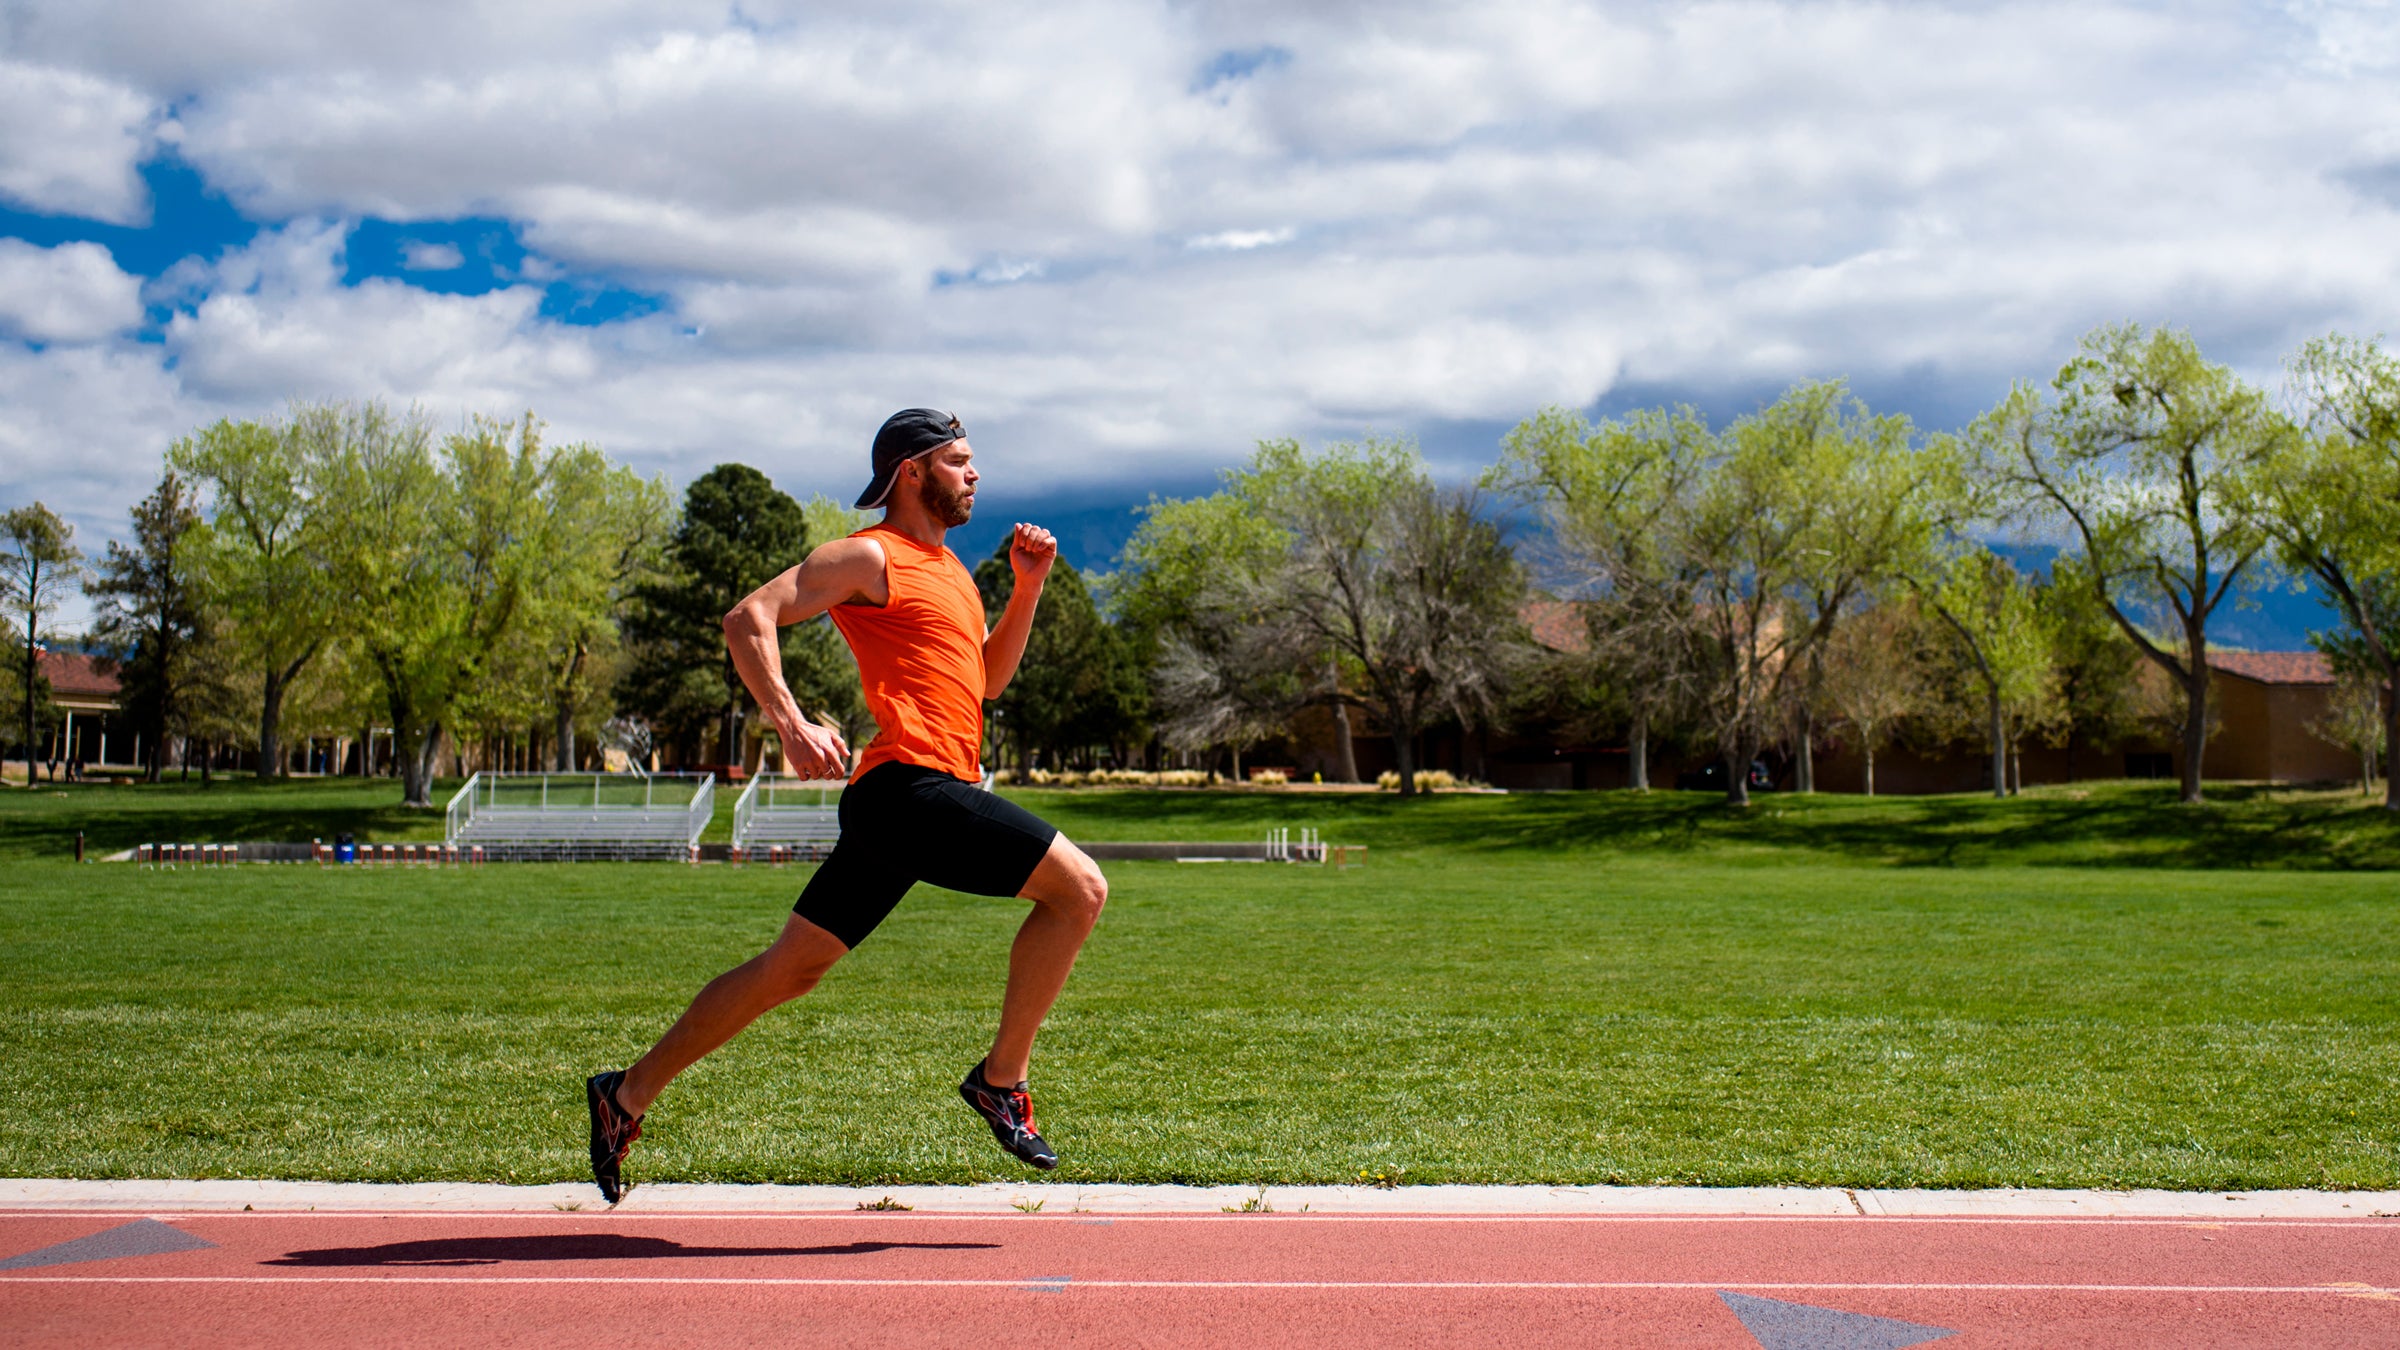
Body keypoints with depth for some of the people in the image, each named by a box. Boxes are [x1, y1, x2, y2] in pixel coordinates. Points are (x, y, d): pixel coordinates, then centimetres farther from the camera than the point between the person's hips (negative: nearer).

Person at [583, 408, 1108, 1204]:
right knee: (1079, 888, -11)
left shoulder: (945, 566, 25)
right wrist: (791, 723, -24)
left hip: (895, 805, 10)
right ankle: (1001, 1079, -4)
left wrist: (1027, 588, 17)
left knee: (791, 968, 12)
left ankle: (629, 1094, 18)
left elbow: (985, 680, 28)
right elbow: (748, 618, -11)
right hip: (911, 784, -9)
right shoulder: (871, 556, -4)